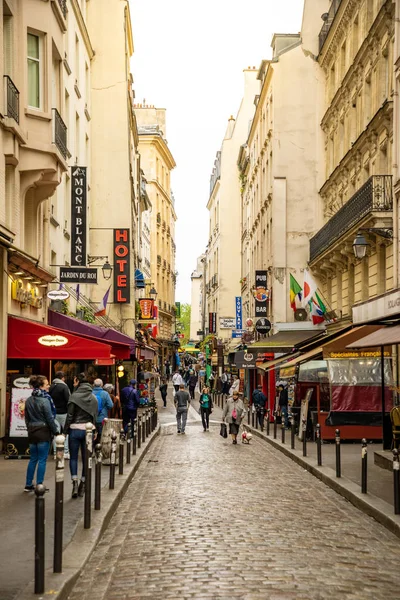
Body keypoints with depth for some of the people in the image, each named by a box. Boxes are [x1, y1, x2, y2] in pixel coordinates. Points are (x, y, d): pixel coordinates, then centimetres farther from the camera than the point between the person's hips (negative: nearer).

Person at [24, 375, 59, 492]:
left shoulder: (29, 401, 6)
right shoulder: (45, 400, -16)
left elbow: (27, 418, 12)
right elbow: (50, 419, -13)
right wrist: (56, 432, -4)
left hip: (32, 432, 7)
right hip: (43, 432, -7)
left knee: (33, 459, 14)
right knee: (42, 460, 0)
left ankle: (28, 485, 17)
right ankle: (39, 486, 1)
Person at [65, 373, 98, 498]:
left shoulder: (75, 396, -9)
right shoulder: (93, 397, 6)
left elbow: (70, 415, -9)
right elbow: (95, 415, 10)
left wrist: (66, 429, -2)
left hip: (75, 429, -4)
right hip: (88, 429, 4)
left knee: (73, 457, 5)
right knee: (86, 458, 9)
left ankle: (74, 482, -11)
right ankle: (82, 484, 13)